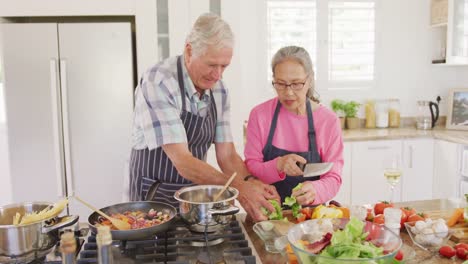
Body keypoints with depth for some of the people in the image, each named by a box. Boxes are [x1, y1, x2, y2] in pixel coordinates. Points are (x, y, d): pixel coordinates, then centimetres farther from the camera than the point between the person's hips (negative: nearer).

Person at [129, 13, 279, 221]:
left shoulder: (219, 91, -1)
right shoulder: (158, 83, -21)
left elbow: (227, 157, 0)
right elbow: (182, 161, -25)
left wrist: (254, 188, -16)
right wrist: (238, 188, -31)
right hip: (156, 196, -4)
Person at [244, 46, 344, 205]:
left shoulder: (329, 120, -3)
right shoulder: (259, 114, -3)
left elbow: (333, 178, -4)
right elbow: (250, 170, -3)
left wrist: (315, 190, -27)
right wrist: (278, 166, -23)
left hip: (310, 211, 1)